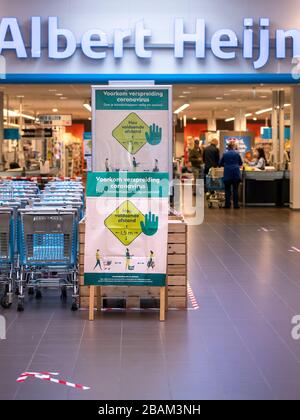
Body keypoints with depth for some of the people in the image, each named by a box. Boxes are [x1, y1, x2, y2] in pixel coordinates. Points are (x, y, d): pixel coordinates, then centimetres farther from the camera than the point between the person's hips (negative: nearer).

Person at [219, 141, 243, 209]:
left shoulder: (225, 154, -2)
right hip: (236, 174, 1)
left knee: (227, 189, 6)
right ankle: (236, 205, 3)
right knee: (235, 189, 5)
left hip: (227, 174, -1)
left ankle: (227, 204, 4)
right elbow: (241, 163, 12)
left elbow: (220, 164, 7)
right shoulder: (237, 154, 1)